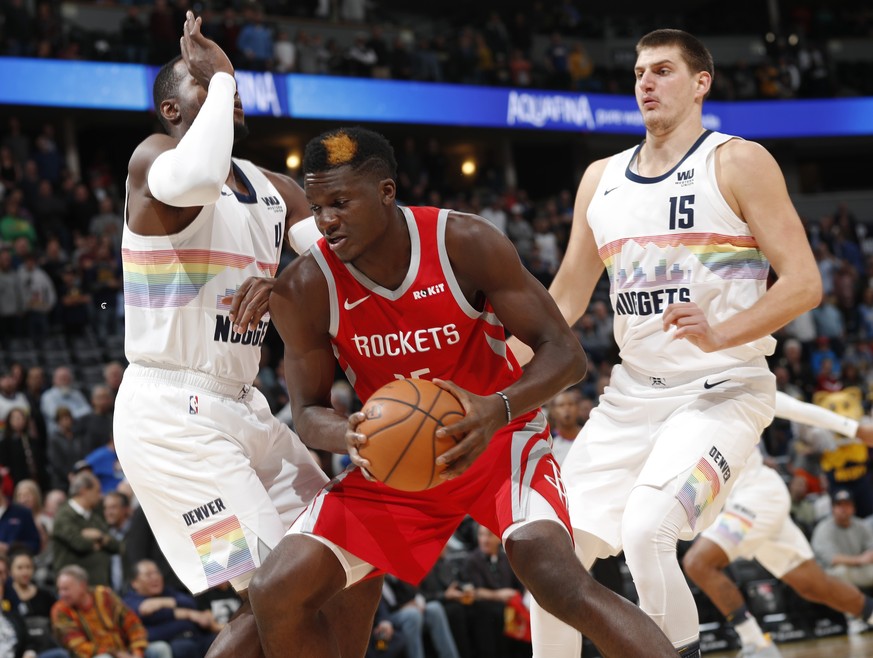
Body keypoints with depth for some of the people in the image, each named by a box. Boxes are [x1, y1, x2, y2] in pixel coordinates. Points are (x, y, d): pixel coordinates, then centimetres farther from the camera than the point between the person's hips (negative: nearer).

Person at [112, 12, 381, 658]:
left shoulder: (277, 191, 15)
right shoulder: (156, 157, -8)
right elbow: (196, 180, -34)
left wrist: (284, 285, -15)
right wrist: (221, 76, -19)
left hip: (242, 407, 9)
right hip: (173, 412, -9)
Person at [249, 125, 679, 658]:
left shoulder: (465, 243, -21)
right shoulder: (306, 289, -15)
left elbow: (565, 353, -17)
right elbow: (309, 411, -4)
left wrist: (499, 410, -38)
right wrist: (348, 436, -30)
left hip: (499, 437, -3)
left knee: (555, 574, -32)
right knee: (277, 595, -11)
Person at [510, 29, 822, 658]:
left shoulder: (738, 163, -5)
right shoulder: (601, 179, 13)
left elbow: (803, 282, -12)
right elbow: (565, 300, 19)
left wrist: (721, 334, -27)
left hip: (722, 391, -6)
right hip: (631, 395, 6)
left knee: (646, 529, -28)